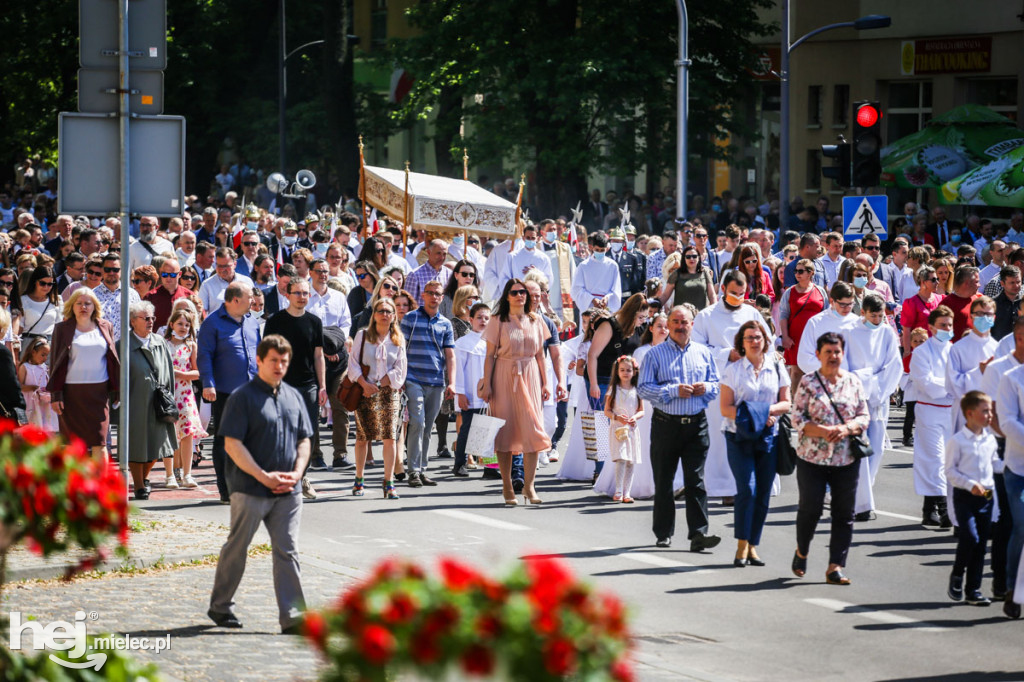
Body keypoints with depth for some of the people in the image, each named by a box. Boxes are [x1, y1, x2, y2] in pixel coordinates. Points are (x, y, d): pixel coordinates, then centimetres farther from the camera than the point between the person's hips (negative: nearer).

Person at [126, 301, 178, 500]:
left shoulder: (160, 343, 8)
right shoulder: (125, 346, -7)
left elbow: (168, 372, 12)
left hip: (157, 404, 5)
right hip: (136, 402, -5)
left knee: (155, 445, 10)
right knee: (136, 447, 2)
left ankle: (144, 477, 33)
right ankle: (139, 487, 13)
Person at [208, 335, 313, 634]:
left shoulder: (293, 397, 12)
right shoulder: (243, 397, -7)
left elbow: (304, 440, 17)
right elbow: (233, 444, -12)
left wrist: (296, 473, -1)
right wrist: (264, 477, -15)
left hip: (286, 492, 5)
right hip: (250, 490, -5)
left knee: (288, 552, 0)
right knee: (237, 548, 7)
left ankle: (292, 616, -2)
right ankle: (220, 607, 22)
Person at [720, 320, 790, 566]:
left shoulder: (776, 368, 10)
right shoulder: (733, 370, 2)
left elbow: (786, 402, 10)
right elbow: (726, 408, -2)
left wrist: (768, 410, -11)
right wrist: (751, 416, -16)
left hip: (768, 436, 3)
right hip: (739, 437, -3)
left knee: (763, 493, 1)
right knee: (747, 489, -15)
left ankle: (753, 546, 10)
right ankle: (742, 546, -8)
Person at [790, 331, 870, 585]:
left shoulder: (853, 382, 7)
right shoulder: (808, 382, -1)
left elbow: (864, 416, 7)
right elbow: (797, 419, -4)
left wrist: (846, 429, -13)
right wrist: (823, 431, -19)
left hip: (847, 459, 3)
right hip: (812, 457, -3)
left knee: (844, 514, 0)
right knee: (811, 508, 1)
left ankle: (835, 568, 4)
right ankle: (801, 552, 29)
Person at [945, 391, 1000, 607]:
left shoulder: (990, 439, 8)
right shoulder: (957, 441, -9)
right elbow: (950, 471, -9)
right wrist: (970, 485, -19)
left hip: (986, 496, 6)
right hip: (965, 497, -6)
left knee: (981, 542, 6)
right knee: (970, 537, -18)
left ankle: (974, 589, 14)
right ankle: (957, 576, 6)